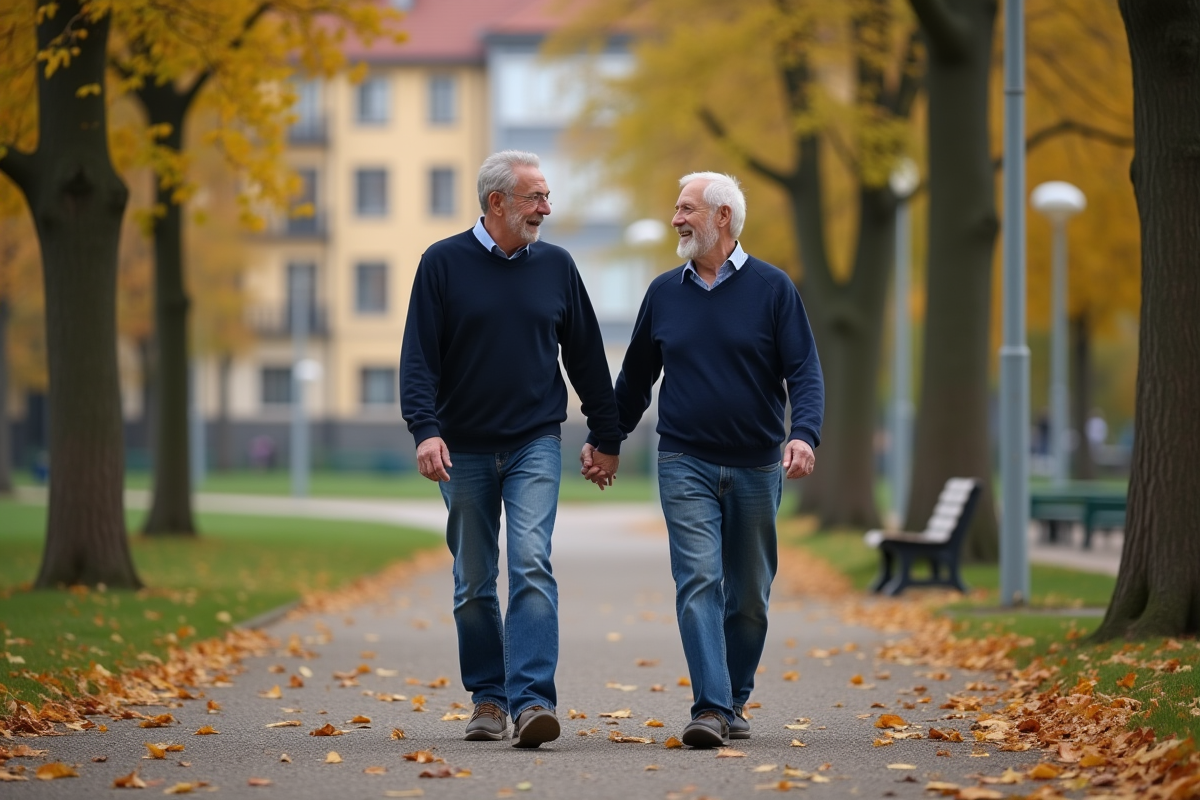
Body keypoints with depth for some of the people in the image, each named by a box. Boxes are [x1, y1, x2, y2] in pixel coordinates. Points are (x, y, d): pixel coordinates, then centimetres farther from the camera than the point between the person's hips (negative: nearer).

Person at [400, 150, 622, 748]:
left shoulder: (555, 266, 6)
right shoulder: (444, 264, -1)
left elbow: (587, 358, 13)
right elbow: (418, 357, -5)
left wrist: (607, 438, 14)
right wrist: (426, 429, -18)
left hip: (536, 445, 0)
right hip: (465, 450, 0)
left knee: (531, 564, -15)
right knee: (474, 582, 7)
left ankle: (532, 700, -22)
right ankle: (488, 699, 19)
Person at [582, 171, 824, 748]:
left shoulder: (771, 289, 0)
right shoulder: (664, 293, 8)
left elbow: (804, 371, -5)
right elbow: (635, 377, 19)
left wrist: (803, 435, -21)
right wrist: (603, 439, 20)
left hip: (755, 467, 0)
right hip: (685, 465, 1)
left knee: (748, 594, 8)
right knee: (698, 582, -13)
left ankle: (734, 701, 23)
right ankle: (710, 708, -19)